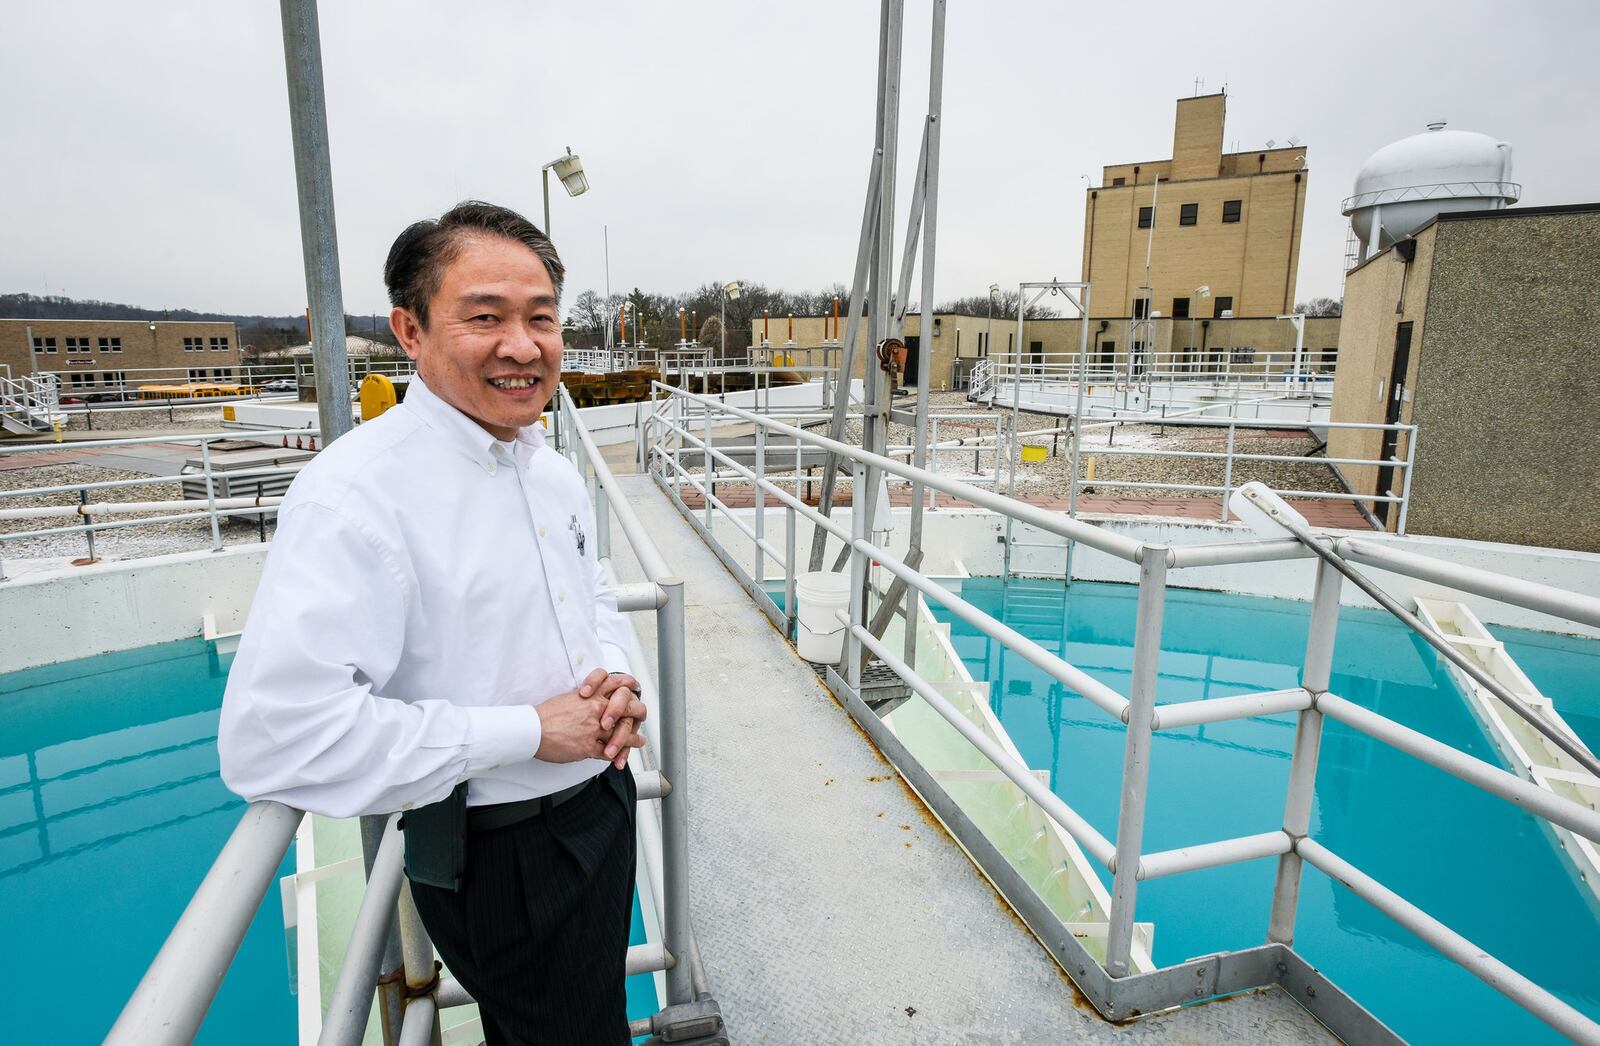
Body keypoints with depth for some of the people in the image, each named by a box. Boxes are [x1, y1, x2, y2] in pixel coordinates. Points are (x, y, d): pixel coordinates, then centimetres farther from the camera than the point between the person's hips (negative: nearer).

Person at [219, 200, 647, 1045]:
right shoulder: (356, 493, -25)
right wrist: (528, 732, -25)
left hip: (602, 805, 8)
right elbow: (272, 737, -31)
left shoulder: (553, 472, 1)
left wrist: (615, 675, -6)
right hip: (498, 858, -7)